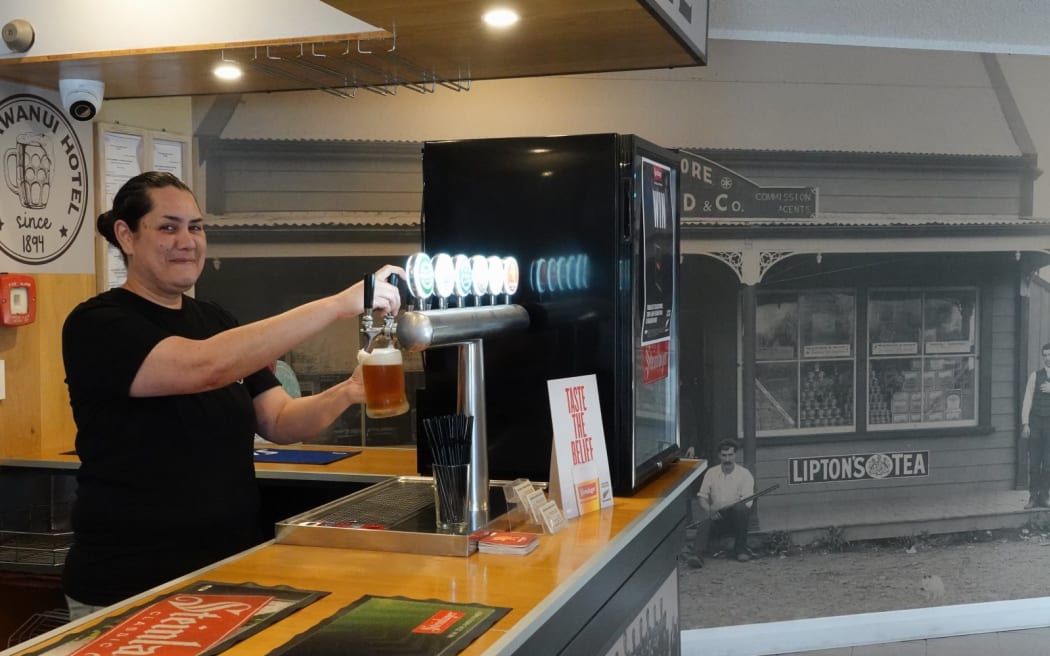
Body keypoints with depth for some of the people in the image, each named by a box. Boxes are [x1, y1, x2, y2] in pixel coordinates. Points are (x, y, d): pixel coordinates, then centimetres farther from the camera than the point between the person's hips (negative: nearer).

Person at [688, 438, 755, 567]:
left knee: (740, 508, -34)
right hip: (718, 517, 2)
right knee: (703, 525, -29)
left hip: (738, 517, -2)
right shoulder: (711, 473, 7)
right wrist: (709, 510, -15)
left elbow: (747, 502, -14)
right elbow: (702, 497, 8)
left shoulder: (744, 474, -4)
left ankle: (741, 548, -20)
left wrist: (720, 506, -22)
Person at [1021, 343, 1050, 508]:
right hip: (1035, 421, 0)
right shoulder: (1035, 375, 3)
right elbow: (1027, 400, 0)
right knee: (1034, 462, 2)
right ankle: (1033, 497, 7)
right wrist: (1025, 424, -6)